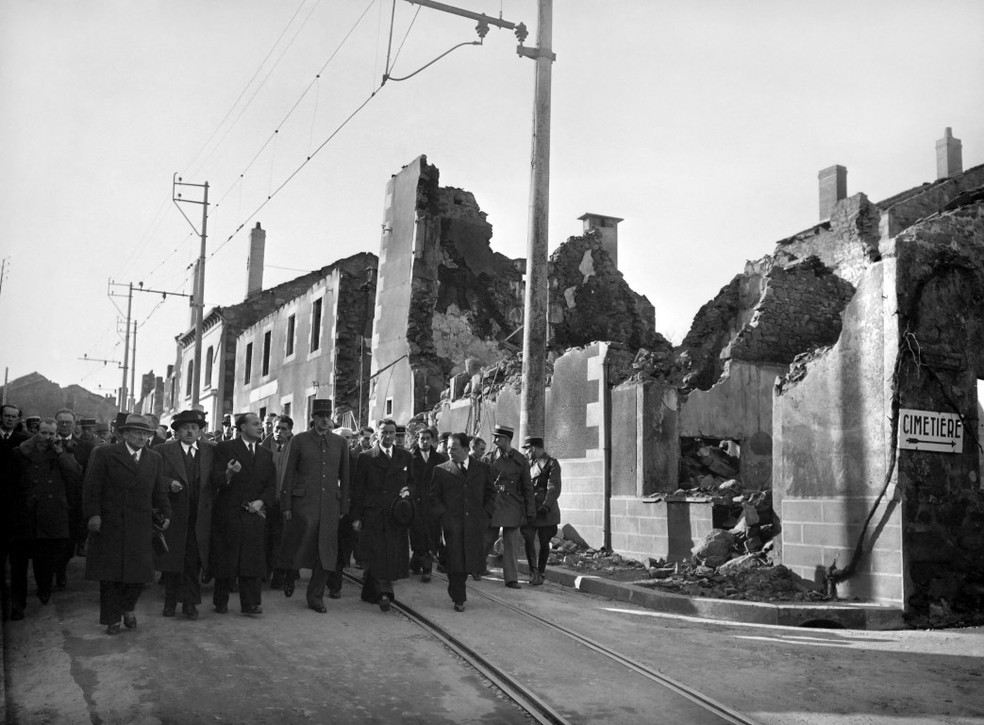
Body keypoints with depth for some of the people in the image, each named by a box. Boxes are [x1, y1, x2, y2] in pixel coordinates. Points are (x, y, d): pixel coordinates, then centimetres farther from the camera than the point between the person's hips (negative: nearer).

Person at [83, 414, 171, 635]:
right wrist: (93, 514, -12)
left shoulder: (155, 460, 13)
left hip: (141, 526, 3)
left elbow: (159, 491, 14)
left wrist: (165, 513, 1)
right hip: (109, 524, -3)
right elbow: (92, 487, -3)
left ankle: (127, 607, 27)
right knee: (110, 573, 4)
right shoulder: (105, 454, 1)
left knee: (140, 572, 1)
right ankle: (112, 618, 17)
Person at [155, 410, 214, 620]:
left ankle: (190, 602, 14)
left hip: (199, 517, 1)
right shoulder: (163, 451, 2)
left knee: (194, 560, 3)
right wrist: (169, 484, -18)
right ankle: (170, 601, 22)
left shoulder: (211, 451, 8)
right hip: (173, 514, -1)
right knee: (170, 559, 8)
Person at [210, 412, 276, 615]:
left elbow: (271, 485, 11)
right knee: (225, 560, 3)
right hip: (228, 514, -3)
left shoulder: (266, 455, 15)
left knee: (252, 560, -2)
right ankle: (221, 603, 15)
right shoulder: (225, 449, 0)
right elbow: (215, 480, -9)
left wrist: (261, 501, -6)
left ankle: (250, 603, 0)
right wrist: (228, 474, -30)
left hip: (254, 515, 3)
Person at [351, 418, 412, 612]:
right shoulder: (366, 458, 3)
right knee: (376, 555, -10)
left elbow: (412, 481, 21)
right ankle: (384, 593, -8)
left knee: (393, 555, 2)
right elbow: (357, 489, 3)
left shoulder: (405, 457, 12)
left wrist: (408, 490, -3)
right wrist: (356, 517, -2)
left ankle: (370, 592, 18)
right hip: (372, 514, -3)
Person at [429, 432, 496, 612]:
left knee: (474, 560, 1)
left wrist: (486, 514, 2)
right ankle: (459, 599, 11)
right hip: (452, 523, -1)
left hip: (476, 523, 2)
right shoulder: (440, 470, 5)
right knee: (455, 563, -3)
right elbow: (433, 497, 6)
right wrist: (443, 516, -6)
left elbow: (491, 493, 15)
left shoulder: (482, 469, 9)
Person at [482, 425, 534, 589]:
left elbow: (527, 488, 5)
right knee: (487, 539, 7)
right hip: (492, 505, 0)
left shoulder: (521, 461, 1)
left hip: (513, 507, 0)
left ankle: (512, 579, 7)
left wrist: (530, 511, 3)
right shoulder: (489, 458, 1)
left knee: (511, 544, 1)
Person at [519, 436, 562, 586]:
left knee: (544, 543, 2)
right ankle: (533, 571, -2)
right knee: (528, 539, -9)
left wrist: (546, 506, -22)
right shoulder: (529, 464, 15)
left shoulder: (551, 463, -4)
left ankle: (540, 574, 14)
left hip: (546, 510, -4)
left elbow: (554, 488, -11)